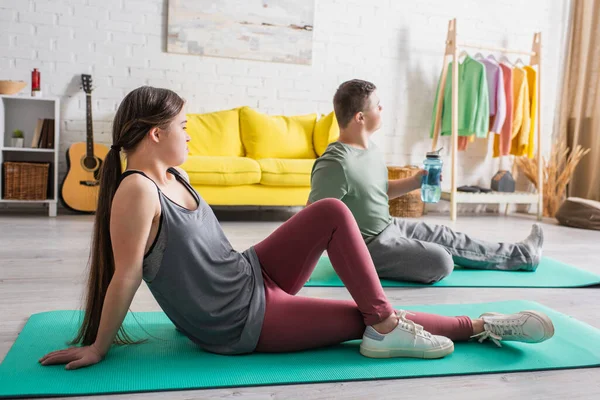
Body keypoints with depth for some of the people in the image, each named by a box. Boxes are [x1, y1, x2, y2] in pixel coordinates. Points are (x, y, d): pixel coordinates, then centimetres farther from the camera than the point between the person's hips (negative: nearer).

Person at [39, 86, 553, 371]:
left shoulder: (173, 176, 5)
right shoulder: (137, 191, -24)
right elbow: (125, 276, -19)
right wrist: (98, 347, -13)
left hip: (251, 273, 9)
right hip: (243, 323, -8)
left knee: (333, 211, -5)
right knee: (364, 318, -8)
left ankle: (419, 325, 2)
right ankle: (479, 326, 10)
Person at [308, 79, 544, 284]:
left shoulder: (369, 148, 3)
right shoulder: (335, 164, -29)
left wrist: (414, 182, 6)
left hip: (389, 227, 10)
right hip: (367, 247, -10)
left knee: (448, 237, 16)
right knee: (441, 261, -18)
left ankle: (522, 255, 32)